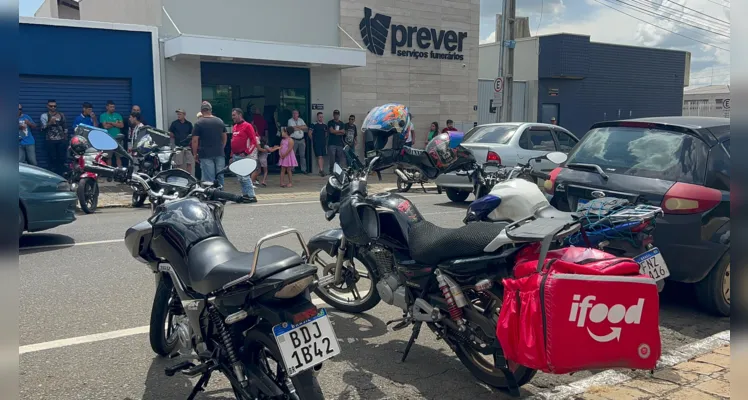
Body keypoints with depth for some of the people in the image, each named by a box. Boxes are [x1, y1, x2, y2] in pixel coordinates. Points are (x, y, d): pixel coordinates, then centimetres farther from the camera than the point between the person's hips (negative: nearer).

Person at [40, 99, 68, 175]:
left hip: (61, 140, 3)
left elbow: (65, 127, 17)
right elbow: (43, 128, -8)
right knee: (53, 159, -4)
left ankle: (61, 175, 12)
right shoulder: (44, 116, 1)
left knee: (62, 158, 3)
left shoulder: (61, 115, 11)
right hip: (50, 141, -3)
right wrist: (50, 122, -25)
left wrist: (66, 138, 13)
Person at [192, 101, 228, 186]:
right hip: (219, 154, 4)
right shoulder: (220, 121, 8)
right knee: (220, 177, 9)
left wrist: (195, 154, 1)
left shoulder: (198, 123, -6)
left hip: (206, 155, -4)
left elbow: (195, 140, -8)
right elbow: (225, 137, 15)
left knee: (209, 180, -2)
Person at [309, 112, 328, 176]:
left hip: (323, 143, 5)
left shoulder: (325, 125, 11)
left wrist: (325, 139, 10)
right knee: (319, 157, -11)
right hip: (316, 143, -5)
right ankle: (321, 170, -14)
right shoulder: (314, 125, -6)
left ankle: (322, 170, 16)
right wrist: (313, 139, 5)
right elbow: (310, 133, -4)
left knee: (322, 157, 9)